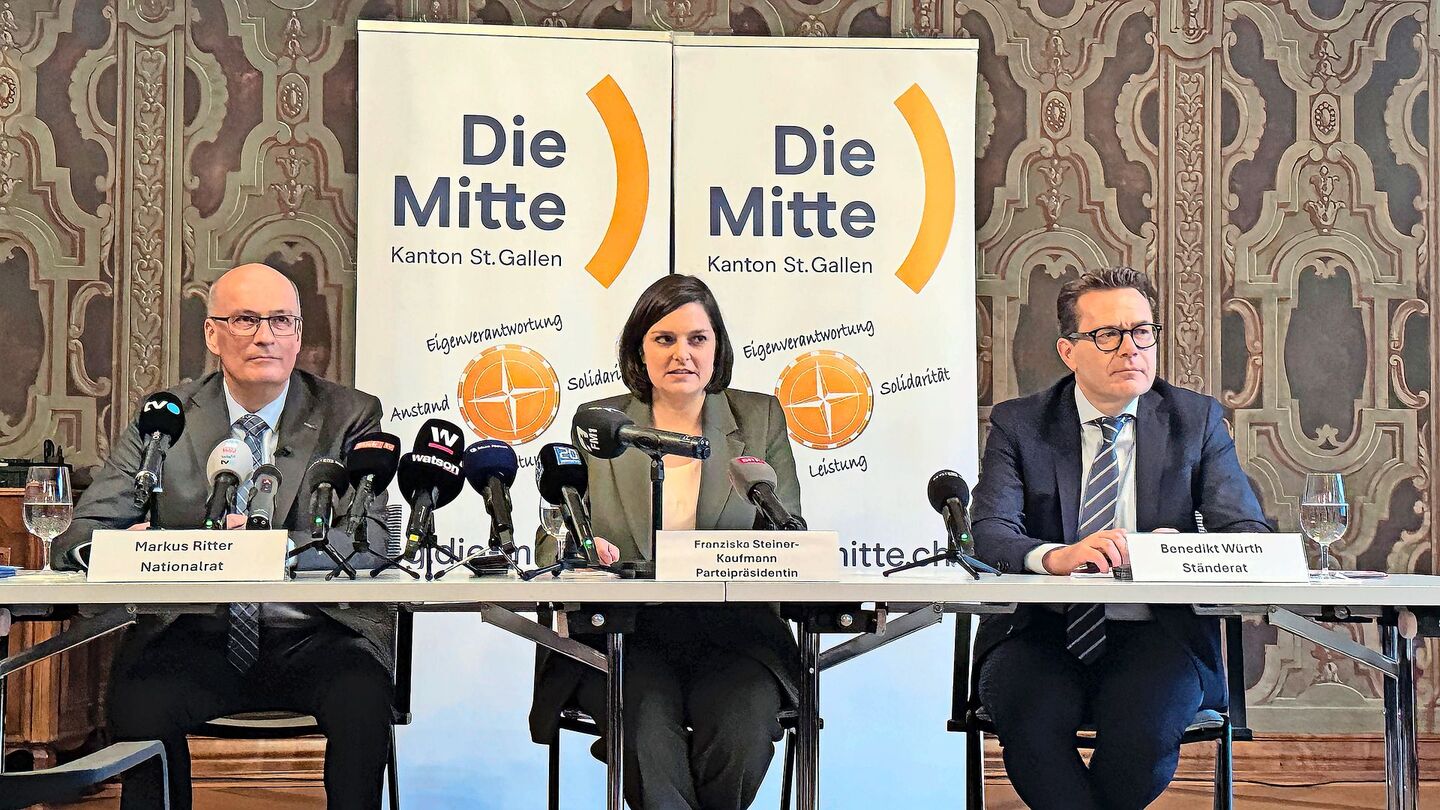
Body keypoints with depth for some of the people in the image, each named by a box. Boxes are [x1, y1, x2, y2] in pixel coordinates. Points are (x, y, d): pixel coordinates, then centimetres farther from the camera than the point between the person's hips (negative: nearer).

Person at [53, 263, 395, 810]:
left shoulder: (350, 416, 5)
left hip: (315, 637, -1)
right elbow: (79, 538, 2)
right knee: (140, 700, -30)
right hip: (196, 638, 1)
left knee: (361, 698, -31)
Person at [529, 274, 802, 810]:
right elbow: (553, 538, 8)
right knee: (648, 723, -32)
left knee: (744, 725, -28)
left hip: (731, 635, 1)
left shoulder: (760, 419, 12)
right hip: (624, 636, -1)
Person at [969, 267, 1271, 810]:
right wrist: (1056, 556, -31)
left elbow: (1248, 533, 0)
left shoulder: (1196, 419, 9)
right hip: (1041, 634, 0)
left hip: (1156, 636, 1)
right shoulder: (1018, 424, 6)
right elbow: (989, 533, -8)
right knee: (1032, 719, -32)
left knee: (1147, 723, -30)